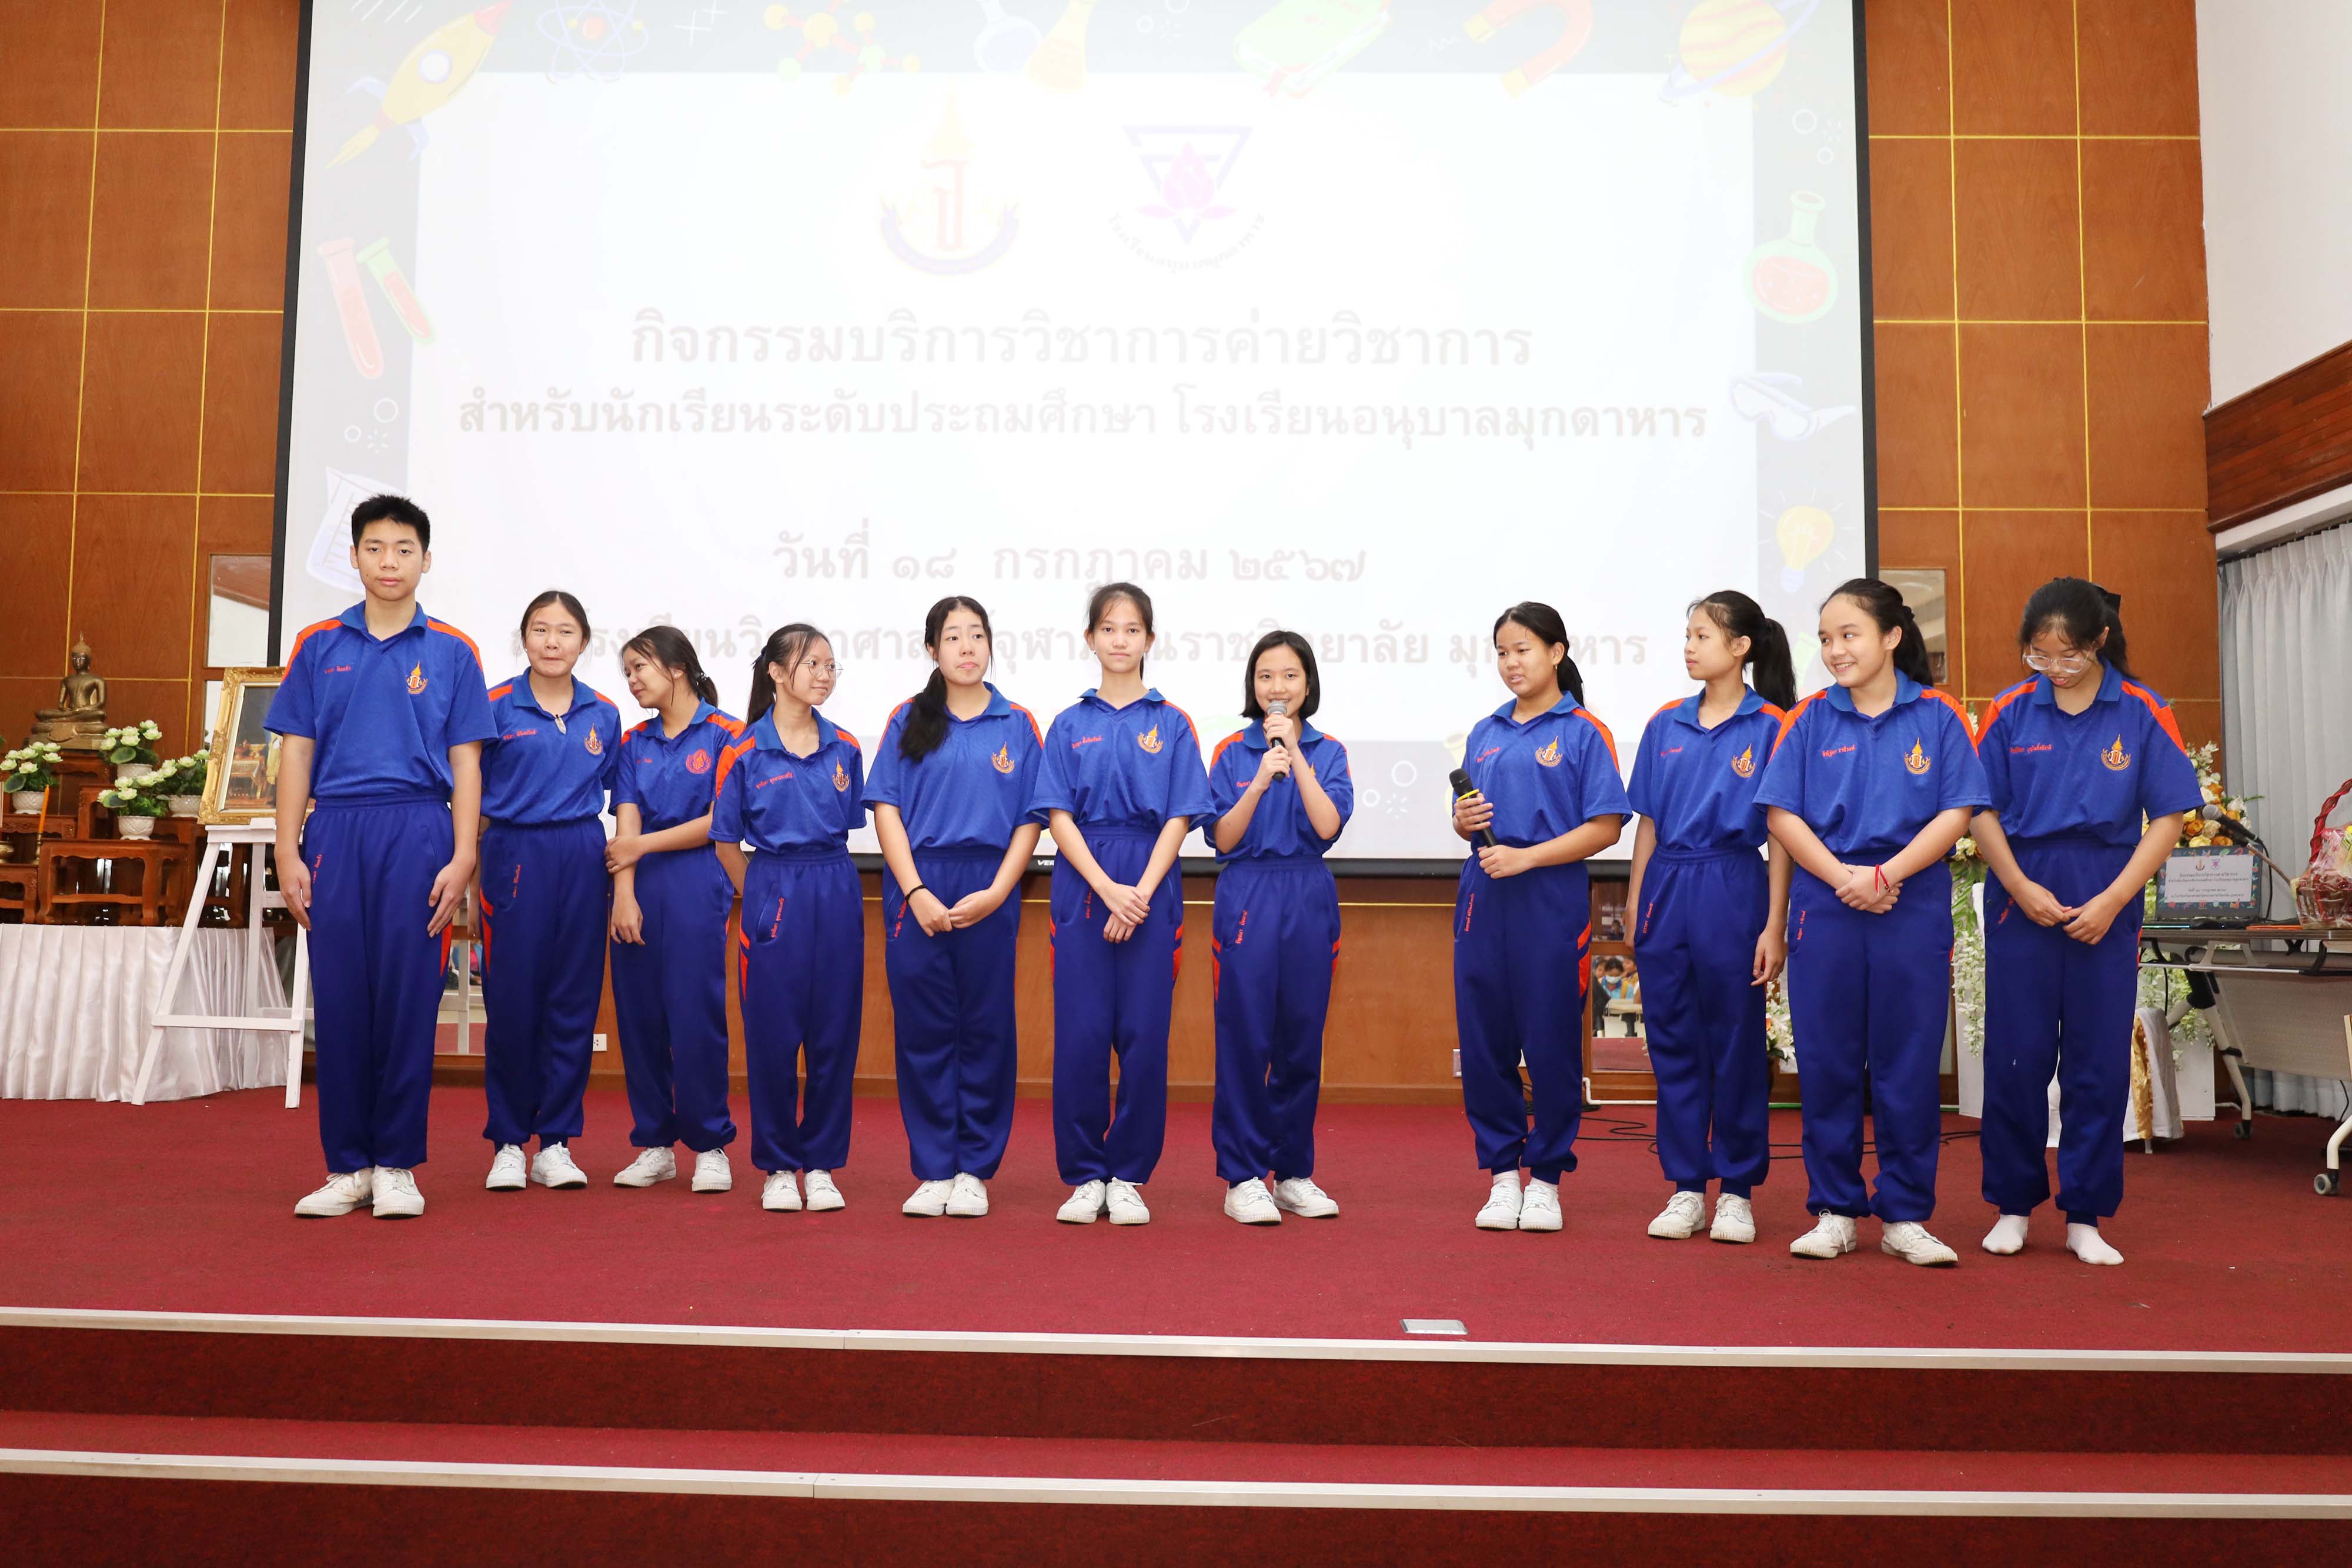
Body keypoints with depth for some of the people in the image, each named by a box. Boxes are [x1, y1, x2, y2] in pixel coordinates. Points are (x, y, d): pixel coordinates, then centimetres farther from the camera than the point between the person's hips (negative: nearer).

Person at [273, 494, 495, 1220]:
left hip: (418, 833, -1)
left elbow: (465, 765, 4)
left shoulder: (451, 652, 6)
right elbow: (296, 754, 9)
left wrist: (461, 859, -4)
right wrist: (288, 853, 0)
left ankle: (396, 1166, 11)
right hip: (336, 832, 2)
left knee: (408, 997, 0)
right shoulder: (319, 646, 10)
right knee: (340, 998, 4)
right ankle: (346, 1166, 14)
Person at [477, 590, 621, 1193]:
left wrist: (615, 869, 7)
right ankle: (507, 1142, 13)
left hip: (582, 860, 3)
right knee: (511, 1002, 0)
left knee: (574, 1002, 5)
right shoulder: (495, 707, 1)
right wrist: (468, 878, -2)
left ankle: (555, 1143, 15)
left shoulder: (603, 714, 8)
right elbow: (472, 799, 2)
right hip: (514, 857, -2)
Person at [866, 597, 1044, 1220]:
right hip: (918, 892, 0)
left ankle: (975, 1168, 16)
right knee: (923, 1028, 3)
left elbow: (1029, 822, 3)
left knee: (986, 1028, 5)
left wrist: (996, 893, -10)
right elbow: (886, 809, 0)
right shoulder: (909, 721, 6)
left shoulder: (1016, 725, 6)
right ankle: (933, 1169, 14)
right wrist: (916, 892, -11)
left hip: (989, 896, 0)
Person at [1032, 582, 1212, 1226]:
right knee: (1080, 1034, 0)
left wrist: (1141, 894, -12)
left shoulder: (1171, 724, 7)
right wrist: (1109, 889, -12)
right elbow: (1059, 818, 1)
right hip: (1082, 888, 0)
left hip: (1151, 889, 0)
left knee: (1144, 1034, 1)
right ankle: (1084, 1176, 12)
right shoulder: (1069, 725, 8)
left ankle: (1129, 1177, 13)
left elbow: (1178, 819, 0)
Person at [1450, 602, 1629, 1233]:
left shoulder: (1584, 731, -1)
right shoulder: (1486, 733, 14)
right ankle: (1503, 1174, 17)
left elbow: (1605, 827, -8)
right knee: (1483, 1039, 4)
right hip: (1483, 897, 5)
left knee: (1551, 1039, 0)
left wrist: (1526, 857, -16)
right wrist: (1464, 820, -4)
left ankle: (1546, 1178, 15)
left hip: (1551, 898, -4)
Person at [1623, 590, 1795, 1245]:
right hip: (1667, 889, 4)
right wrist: (1634, 908, 8)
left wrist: (1775, 925, -9)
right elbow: (1649, 823, 12)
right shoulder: (1667, 724, 9)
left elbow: (1781, 836, -5)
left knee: (1736, 1042, 5)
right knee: (1673, 1042, 7)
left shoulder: (1771, 726, -3)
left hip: (1734, 890, -4)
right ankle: (1686, 1188, 18)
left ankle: (1737, 1190, 17)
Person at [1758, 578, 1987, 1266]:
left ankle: (1904, 1215, 16)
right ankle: (1834, 1211, 16)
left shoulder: (1937, 717, 2)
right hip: (1824, 909, 1)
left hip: (1914, 909, -1)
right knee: (1826, 1062, 5)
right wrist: (1842, 876, -13)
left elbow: (1956, 814, -4)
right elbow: (1782, 814, 0)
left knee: (1908, 1064, 4)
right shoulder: (1809, 720, 6)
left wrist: (1886, 875, -15)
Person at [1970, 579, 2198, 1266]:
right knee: (2015, 1058, 4)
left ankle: (2085, 1215, 17)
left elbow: (2167, 819, -2)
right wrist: (2022, 888, -8)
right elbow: (1983, 811, 2)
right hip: (2021, 902, 0)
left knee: (2100, 1064, 5)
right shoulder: (2011, 711, 0)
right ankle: (2013, 1204, 18)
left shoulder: (2143, 714, -1)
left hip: (2105, 911, 0)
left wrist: (2112, 900, -10)